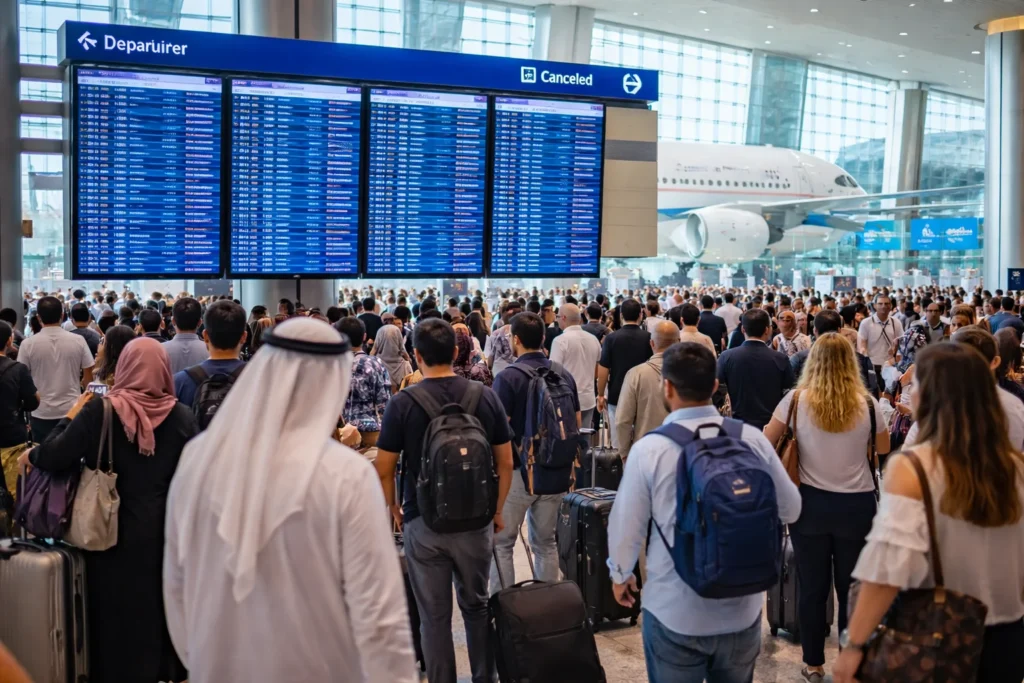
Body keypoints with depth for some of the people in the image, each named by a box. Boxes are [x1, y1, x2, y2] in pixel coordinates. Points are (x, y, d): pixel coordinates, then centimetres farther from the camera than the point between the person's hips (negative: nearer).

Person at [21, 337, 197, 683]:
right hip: (166, 528, 2)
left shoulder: (100, 410, -14)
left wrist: (70, 416, 0)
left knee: (118, 609, 15)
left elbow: (53, 458, -15)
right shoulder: (182, 416, -9)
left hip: (116, 529, -2)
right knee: (162, 603, 20)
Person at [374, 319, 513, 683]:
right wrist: (497, 510, 14)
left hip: (423, 522, -2)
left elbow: (384, 470, -6)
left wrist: (393, 507, 12)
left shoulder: (403, 403, -11)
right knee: (476, 605, 20)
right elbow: (505, 464, 0)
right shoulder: (486, 397, -5)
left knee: (434, 615, 9)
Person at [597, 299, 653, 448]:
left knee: (619, 444, 5)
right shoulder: (649, 338, -4)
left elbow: (603, 370, -7)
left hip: (617, 397, -1)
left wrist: (600, 395, 5)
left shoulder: (611, 338, -8)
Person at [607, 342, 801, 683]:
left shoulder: (648, 449, -17)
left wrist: (620, 574, 13)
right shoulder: (752, 438, -9)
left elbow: (626, 524, -7)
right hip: (742, 609, 3)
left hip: (675, 612, -2)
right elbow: (790, 509, 4)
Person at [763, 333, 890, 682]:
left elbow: (766, 443, 2)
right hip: (856, 506, 0)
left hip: (811, 504, 0)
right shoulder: (867, 404, -7)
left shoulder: (796, 400, -9)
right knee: (852, 588, 11)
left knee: (812, 587, 11)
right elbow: (883, 448, 10)